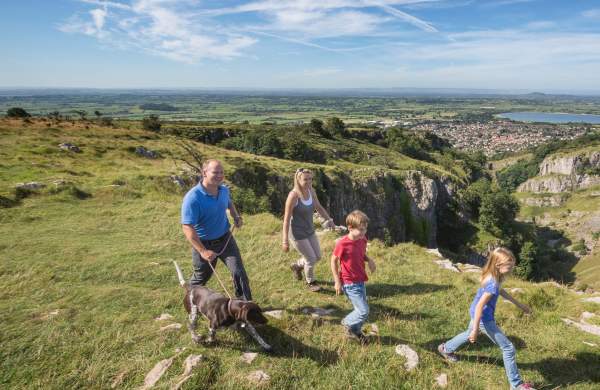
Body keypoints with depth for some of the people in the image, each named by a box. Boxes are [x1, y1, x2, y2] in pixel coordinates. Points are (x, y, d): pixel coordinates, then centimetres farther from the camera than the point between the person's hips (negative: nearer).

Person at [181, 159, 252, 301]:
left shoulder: (224, 190, -7)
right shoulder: (192, 198, -28)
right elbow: (187, 228, -31)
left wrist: (236, 216, -2)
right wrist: (203, 251, -37)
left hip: (225, 238, 4)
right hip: (204, 243, -4)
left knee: (238, 272, -6)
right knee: (201, 278, 19)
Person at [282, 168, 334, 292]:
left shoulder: (311, 191, -5)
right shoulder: (293, 195, -26)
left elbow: (319, 207, 11)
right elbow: (286, 218, -23)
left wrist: (329, 220, 0)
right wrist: (285, 241, -21)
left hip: (309, 231, 7)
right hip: (297, 233, -7)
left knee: (317, 257, 17)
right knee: (311, 259, 3)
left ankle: (297, 266, 45)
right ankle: (310, 282, 33)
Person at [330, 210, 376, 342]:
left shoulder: (363, 240, -3)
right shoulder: (342, 243, -23)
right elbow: (333, 261, -12)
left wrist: (369, 260, -8)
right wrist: (337, 282, -11)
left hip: (360, 281, 7)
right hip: (350, 284, -7)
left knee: (361, 309, 17)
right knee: (364, 311, -6)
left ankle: (355, 331, 40)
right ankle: (347, 323, 21)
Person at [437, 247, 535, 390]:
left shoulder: (492, 276, -5)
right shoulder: (493, 284, -32)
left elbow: (501, 291, 16)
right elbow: (480, 306, -30)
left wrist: (518, 304, 21)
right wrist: (476, 329, -25)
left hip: (477, 314, 10)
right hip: (484, 318, -9)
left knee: (469, 334, 35)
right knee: (508, 348, 2)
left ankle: (446, 348, 53)